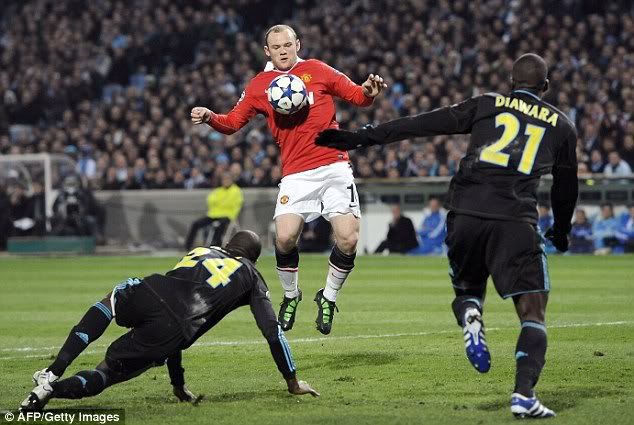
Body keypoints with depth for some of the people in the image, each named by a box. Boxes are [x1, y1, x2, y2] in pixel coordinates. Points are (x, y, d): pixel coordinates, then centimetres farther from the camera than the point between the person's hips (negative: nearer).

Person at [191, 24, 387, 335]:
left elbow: (356, 96, 10)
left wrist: (369, 92, -12)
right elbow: (233, 123, 11)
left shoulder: (317, 71, 7)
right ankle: (290, 296, 9)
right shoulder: (259, 86, 9)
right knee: (284, 238, -19)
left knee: (348, 240, -13)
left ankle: (328, 298, 13)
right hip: (295, 175, 0)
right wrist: (209, 117, -8)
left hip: (334, 167, 0)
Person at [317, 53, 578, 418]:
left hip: (465, 212, 2)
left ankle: (470, 316, -12)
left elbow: (423, 124, 8)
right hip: (515, 220, -1)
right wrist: (561, 230, 47)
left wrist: (360, 138, 9)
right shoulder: (562, 125, 18)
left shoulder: (486, 105, 15)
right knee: (533, 316, 3)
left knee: (467, 290, 24)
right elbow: (566, 188, 28)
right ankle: (524, 394, -18)